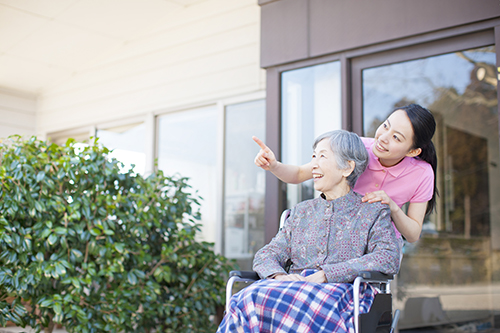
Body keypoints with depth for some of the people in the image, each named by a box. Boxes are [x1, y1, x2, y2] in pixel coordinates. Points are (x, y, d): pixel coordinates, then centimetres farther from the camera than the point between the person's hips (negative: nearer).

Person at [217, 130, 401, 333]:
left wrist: (325, 275, -17)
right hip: (293, 289, 4)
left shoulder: (374, 213, 11)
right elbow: (266, 255, 18)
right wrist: (280, 276, -9)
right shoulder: (301, 212, 25)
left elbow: (389, 258, -7)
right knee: (247, 301, -32)